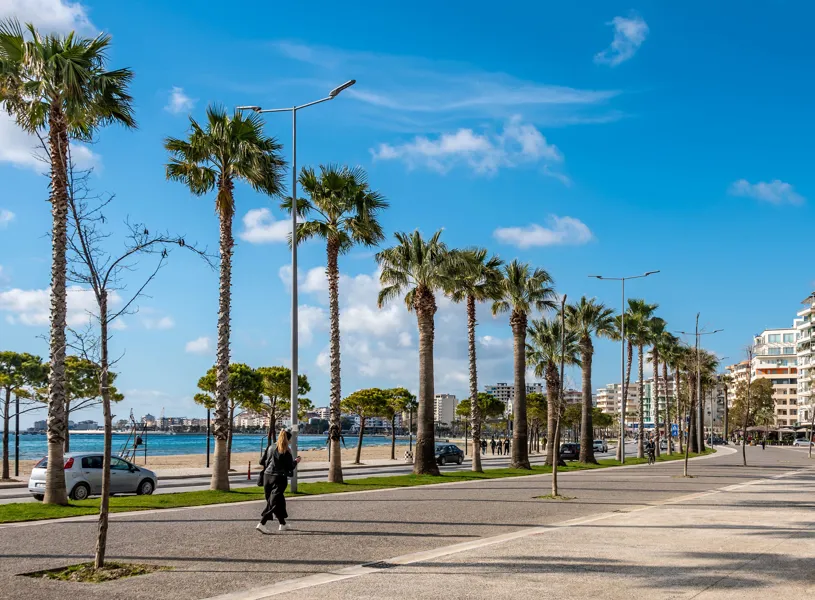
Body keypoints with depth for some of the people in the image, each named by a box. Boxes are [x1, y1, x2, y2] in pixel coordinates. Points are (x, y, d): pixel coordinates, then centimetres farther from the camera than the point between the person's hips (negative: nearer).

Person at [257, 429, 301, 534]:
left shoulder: (270, 448, 4)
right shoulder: (286, 452, -10)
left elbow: (262, 461, 8)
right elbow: (290, 467, -7)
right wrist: (296, 461, 12)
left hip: (267, 476, 6)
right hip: (280, 478, -6)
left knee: (279, 501, 17)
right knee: (274, 502, -3)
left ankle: (282, 524, 25)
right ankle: (261, 524, -15)